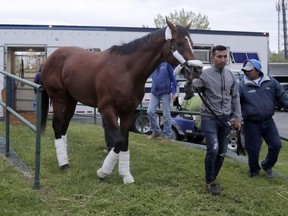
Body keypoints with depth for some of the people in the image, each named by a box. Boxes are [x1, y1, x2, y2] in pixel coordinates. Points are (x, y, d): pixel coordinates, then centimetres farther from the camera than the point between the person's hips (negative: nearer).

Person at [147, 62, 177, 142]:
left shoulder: (167, 64, -9)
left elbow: (173, 78, -7)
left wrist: (174, 92, -10)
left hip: (165, 93, -5)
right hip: (154, 93, 5)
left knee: (166, 114, 0)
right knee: (150, 111, -1)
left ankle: (167, 136, 10)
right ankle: (156, 131, 19)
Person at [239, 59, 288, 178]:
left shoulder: (270, 81, 2)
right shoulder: (242, 85, -7)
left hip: (268, 121, 3)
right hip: (252, 124, -3)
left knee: (276, 145, 7)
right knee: (253, 149, 2)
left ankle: (267, 165, 33)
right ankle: (254, 170, 29)